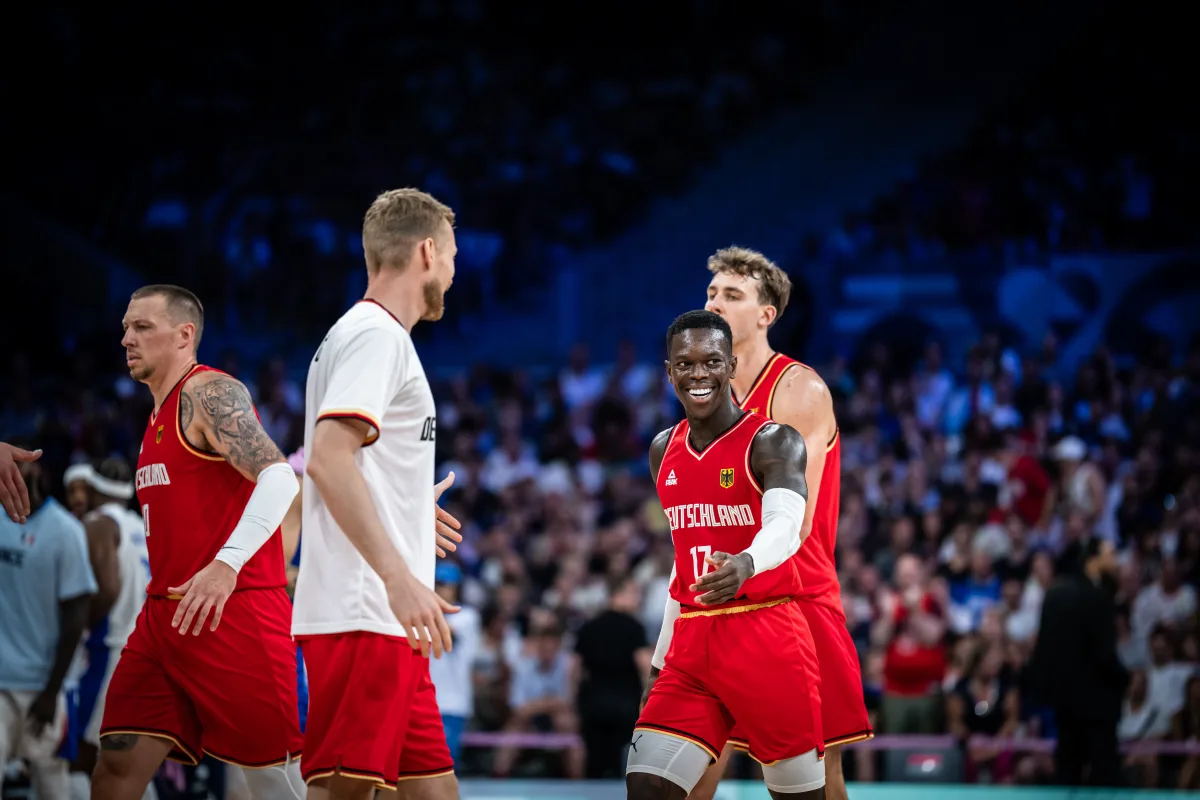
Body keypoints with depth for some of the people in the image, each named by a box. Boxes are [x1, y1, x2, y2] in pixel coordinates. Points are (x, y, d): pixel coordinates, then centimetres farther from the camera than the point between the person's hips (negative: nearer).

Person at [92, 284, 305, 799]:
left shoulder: (210, 393, -9)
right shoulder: (160, 416, 21)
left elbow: (279, 478, -23)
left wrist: (227, 564, -34)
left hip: (235, 615, -9)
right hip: (165, 615, 9)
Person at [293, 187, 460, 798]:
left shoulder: (368, 333, 23)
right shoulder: (376, 334, -8)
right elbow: (327, 459, -21)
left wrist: (412, 508, 38)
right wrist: (399, 575, -27)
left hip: (380, 617, 10)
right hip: (362, 615, -10)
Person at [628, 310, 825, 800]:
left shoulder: (772, 442, -10)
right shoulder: (664, 450, 11)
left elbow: (785, 526, -29)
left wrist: (746, 564, -51)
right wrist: (660, 658, 23)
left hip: (767, 639, -5)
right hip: (693, 641, 5)